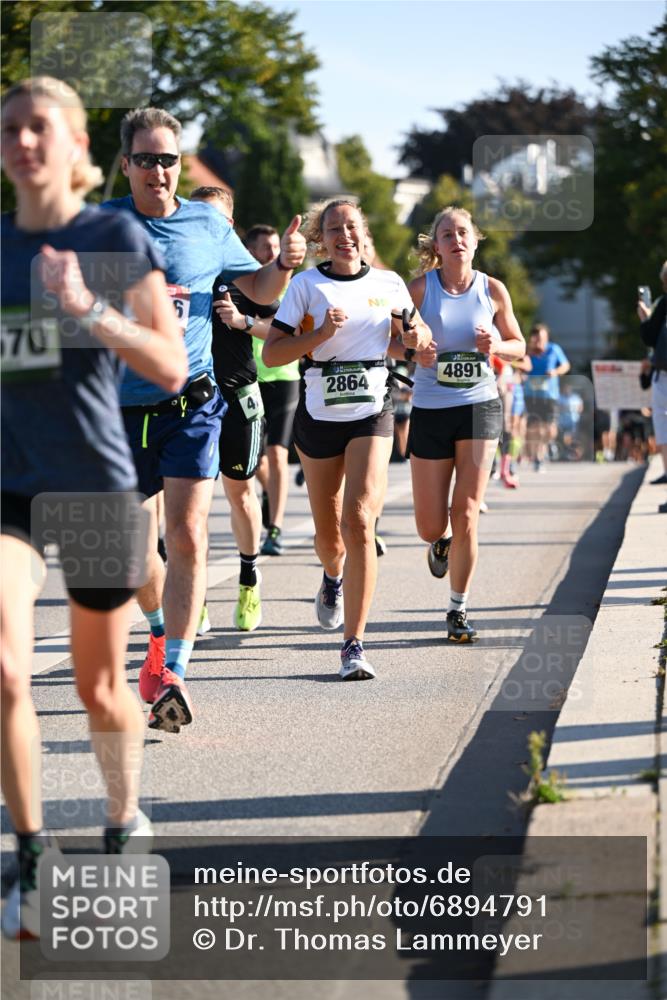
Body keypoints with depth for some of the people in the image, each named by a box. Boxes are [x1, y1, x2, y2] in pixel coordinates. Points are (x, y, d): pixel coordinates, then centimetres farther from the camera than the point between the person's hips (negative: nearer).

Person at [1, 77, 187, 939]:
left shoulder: (115, 239, -5)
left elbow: (171, 368, -13)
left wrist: (87, 309, -24)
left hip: (96, 485, -2)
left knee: (99, 687, 10)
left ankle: (124, 822, 37)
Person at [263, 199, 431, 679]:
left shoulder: (389, 284, 4)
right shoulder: (306, 285, -2)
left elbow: (414, 335, 20)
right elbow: (271, 354, -5)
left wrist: (416, 337, -4)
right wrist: (321, 333, -19)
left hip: (372, 412, -1)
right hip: (319, 416, 1)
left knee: (359, 521, -19)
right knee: (329, 535, 12)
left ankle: (354, 644, -17)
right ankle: (334, 578, 51)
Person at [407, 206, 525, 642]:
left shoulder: (493, 290, 1)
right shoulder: (420, 288, -3)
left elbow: (518, 345, 11)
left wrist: (495, 346, -11)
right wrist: (415, 353, -21)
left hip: (480, 406, 0)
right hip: (430, 410, 0)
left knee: (466, 514, -9)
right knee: (430, 526, 3)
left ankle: (459, 609, 5)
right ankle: (441, 543, 41)